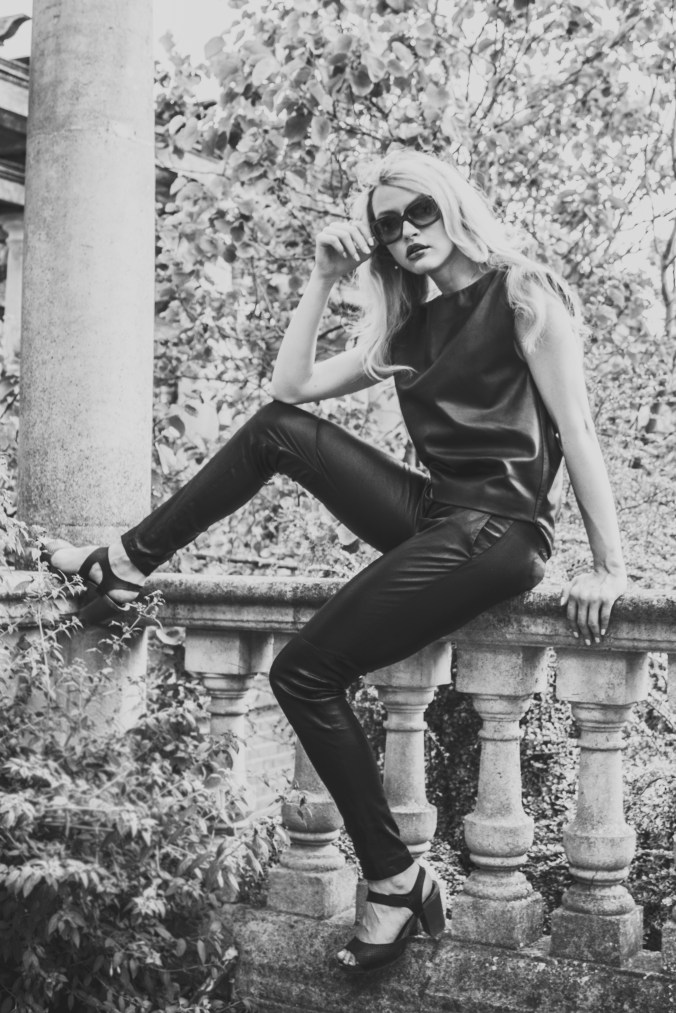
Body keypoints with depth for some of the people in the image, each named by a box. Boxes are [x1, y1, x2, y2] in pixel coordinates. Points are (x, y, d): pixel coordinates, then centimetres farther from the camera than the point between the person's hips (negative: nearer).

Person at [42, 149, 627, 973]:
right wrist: (323, 278, 6)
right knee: (277, 430, -1)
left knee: (304, 673, -15)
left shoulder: (522, 292, -2)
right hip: (434, 514, 7)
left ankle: (397, 887, -4)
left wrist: (609, 568, -15)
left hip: (499, 527, -7)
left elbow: (576, 428, -10)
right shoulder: (408, 326, 18)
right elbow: (291, 388, 11)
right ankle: (124, 568, 4)